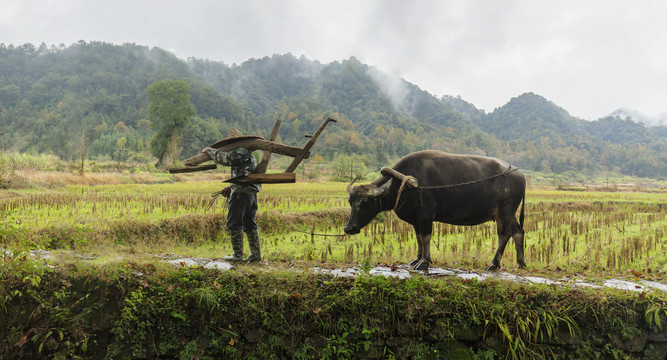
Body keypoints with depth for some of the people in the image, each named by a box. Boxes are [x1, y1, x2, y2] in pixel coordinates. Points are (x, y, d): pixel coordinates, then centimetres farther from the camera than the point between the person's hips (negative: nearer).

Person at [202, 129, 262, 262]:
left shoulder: (240, 152, -10)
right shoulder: (250, 155, 22)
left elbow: (224, 158, -22)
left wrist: (209, 151, -6)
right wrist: (231, 188, 23)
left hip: (241, 193, -10)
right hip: (252, 193, 10)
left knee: (234, 224, 0)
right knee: (249, 224, 14)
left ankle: (237, 255, 4)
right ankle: (256, 254, 15)